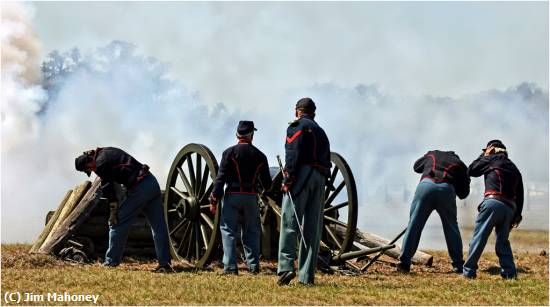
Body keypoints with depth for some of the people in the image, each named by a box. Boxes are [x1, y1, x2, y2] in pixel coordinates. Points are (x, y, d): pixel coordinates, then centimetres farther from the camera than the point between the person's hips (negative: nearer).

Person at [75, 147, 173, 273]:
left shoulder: (100, 163, -7)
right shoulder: (107, 151, 21)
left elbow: (108, 190, -7)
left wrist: (113, 211, -1)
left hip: (139, 188, -9)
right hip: (152, 181, 9)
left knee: (117, 223, 3)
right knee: (159, 227, 6)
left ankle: (111, 261, 10)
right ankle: (165, 264, 6)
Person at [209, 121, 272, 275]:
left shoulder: (230, 152, -4)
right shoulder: (260, 155, 5)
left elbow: (221, 177, -9)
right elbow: (267, 184, 9)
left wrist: (214, 199, -6)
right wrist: (261, 187, 33)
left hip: (232, 196, -3)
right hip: (251, 198, 3)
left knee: (228, 230, 1)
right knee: (251, 232, 13)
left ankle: (230, 266, -6)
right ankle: (253, 266, 9)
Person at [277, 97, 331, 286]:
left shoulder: (297, 126, 2)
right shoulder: (321, 131, 25)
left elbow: (293, 154, -12)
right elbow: (327, 161, 20)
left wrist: (288, 179, -15)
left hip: (301, 176, -7)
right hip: (320, 179, 7)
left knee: (289, 224, -9)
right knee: (312, 228, 4)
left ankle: (286, 267, -21)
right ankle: (307, 275, 2)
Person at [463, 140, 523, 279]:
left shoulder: (491, 159, 6)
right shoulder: (514, 168, 24)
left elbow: (471, 171, 14)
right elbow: (520, 194, 21)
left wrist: (483, 155, 23)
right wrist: (517, 215, 20)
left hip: (493, 202, -6)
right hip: (510, 208, 6)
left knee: (479, 237, -4)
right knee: (503, 241, 16)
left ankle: (469, 271, -7)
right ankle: (510, 272, 8)